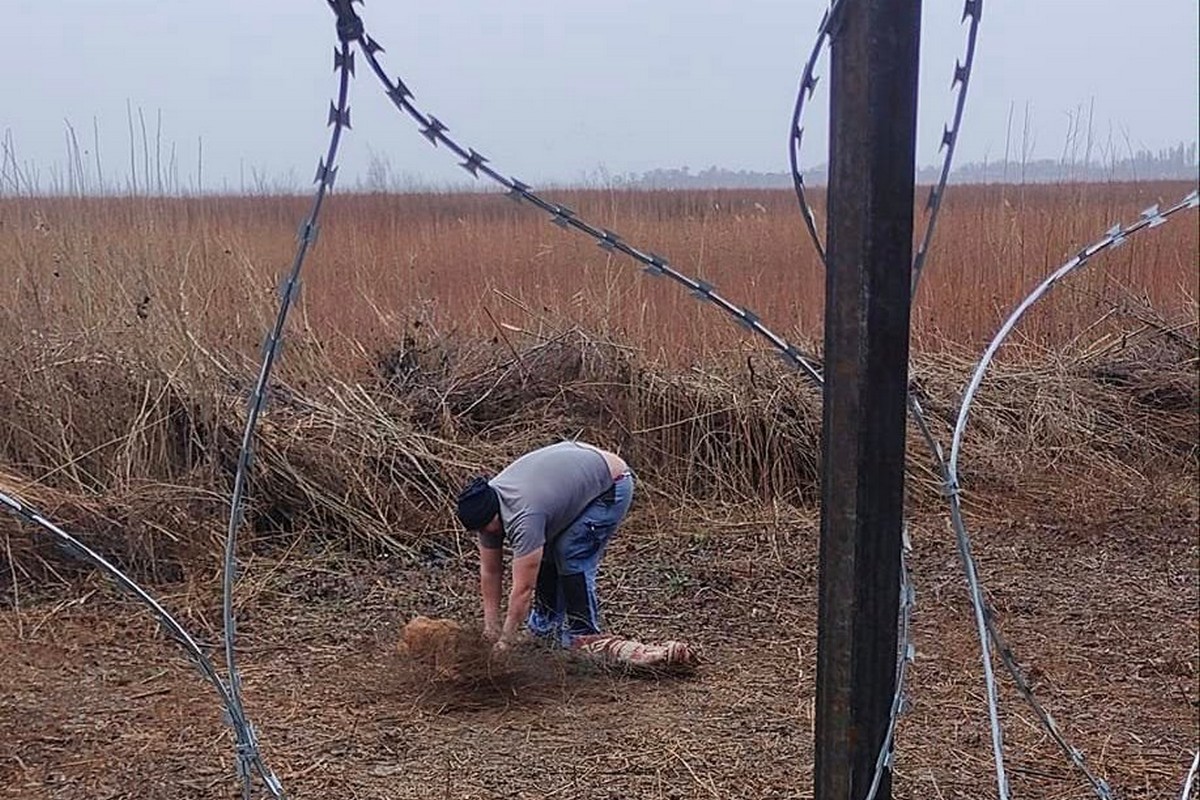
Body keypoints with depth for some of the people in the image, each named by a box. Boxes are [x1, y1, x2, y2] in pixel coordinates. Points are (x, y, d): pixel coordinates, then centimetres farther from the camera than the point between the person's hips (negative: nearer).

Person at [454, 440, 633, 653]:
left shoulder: (523, 517, -35)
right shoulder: (486, 508, -11)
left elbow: (523, 588, -31)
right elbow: (490, 570, -2)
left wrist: (505, 642, -23)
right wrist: (492, 625, -3)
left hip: (612, 483, -9)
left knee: (571, 557, -15)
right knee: (544, 553, 4)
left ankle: (582, 637, -3)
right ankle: (545, 625, 19)